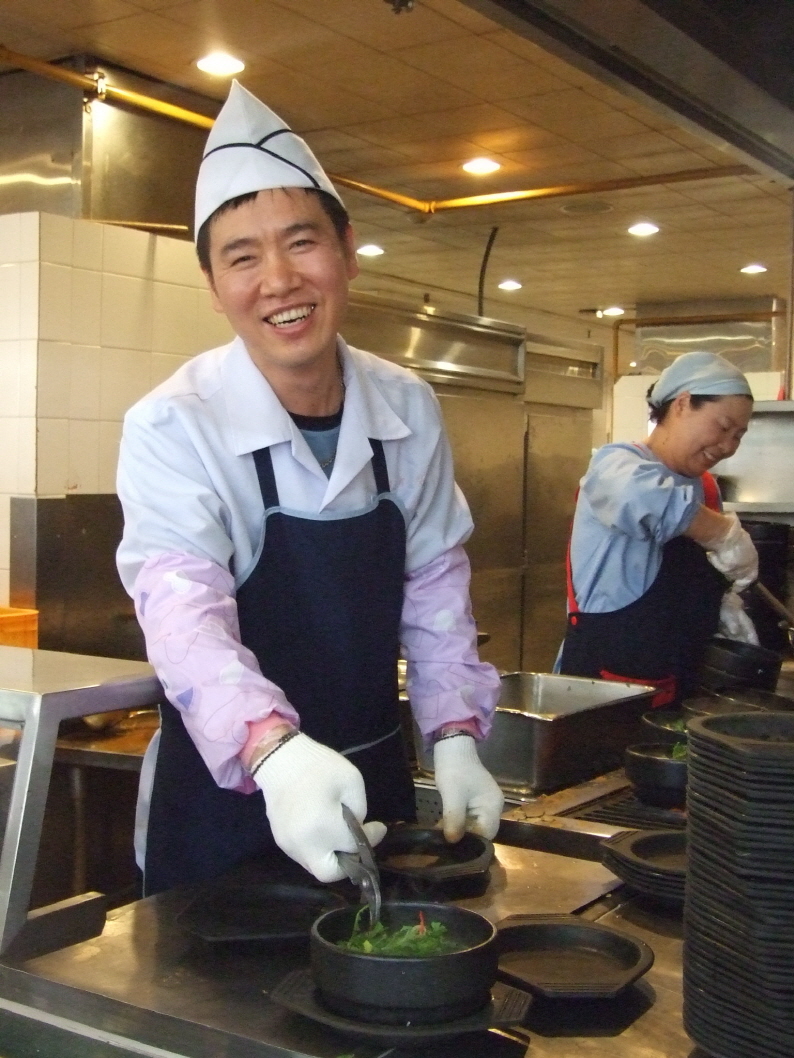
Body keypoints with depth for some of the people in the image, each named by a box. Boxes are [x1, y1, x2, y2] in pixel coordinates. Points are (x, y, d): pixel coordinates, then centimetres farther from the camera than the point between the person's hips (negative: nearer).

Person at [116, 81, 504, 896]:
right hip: (222, 802, -4)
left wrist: (455, 741, -7)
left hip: (373, 785, 5)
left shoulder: (409, 410, -4)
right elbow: (185, 615, -31)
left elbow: (434, 585, 3)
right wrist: (276, 752, -49)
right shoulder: (174, 428, -19)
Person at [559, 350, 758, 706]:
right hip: (605, 674, -7)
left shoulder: (704, 489, 10)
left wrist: (725, 604, 2)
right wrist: (728, 534, -28)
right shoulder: (617, 465, -14)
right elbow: (644, 497, -39)